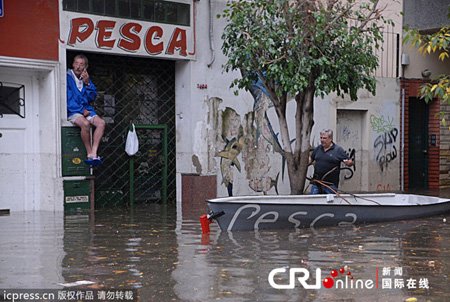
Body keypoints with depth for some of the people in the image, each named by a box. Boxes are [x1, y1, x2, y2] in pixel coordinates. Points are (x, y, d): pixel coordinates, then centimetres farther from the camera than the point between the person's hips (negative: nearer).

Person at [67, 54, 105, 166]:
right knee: (85, 123, -35)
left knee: (101, 122, -22)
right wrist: (81, 110, -11)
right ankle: (89, 154, -24)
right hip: (72, 111, -6)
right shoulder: (68, 77, -2)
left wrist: (87, 84, -4)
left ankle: (93, 154, -28)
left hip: (86, 109, 6)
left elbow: (92, 97, 11)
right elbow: (68, 99, -8)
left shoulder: (86, 79, 16)